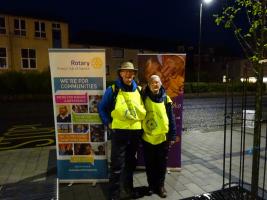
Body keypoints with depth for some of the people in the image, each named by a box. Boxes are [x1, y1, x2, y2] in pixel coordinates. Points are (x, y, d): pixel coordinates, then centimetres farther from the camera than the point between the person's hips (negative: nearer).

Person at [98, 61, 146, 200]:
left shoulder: (139, 90, 6)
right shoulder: (112, 90, -6)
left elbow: (144, 109, 18)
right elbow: (102, 107, 3)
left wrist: (142, 122, 10)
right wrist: (108, 122, -3)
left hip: (136, 132, 4)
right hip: (119, 132, -4)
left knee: (131, 162, 19)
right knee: (117, 165, 0)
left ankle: (128, 186, 40)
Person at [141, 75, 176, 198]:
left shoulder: (166, 99, -1)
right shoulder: (144, 98, -1)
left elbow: (171, 118, 1)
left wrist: (172, 136, -2)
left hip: (163, 138, 0)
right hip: (147, 138, 0)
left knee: (162, 165, 13)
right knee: (150, 165, 13)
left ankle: (160, 186, 31)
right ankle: (151, 185, 33)